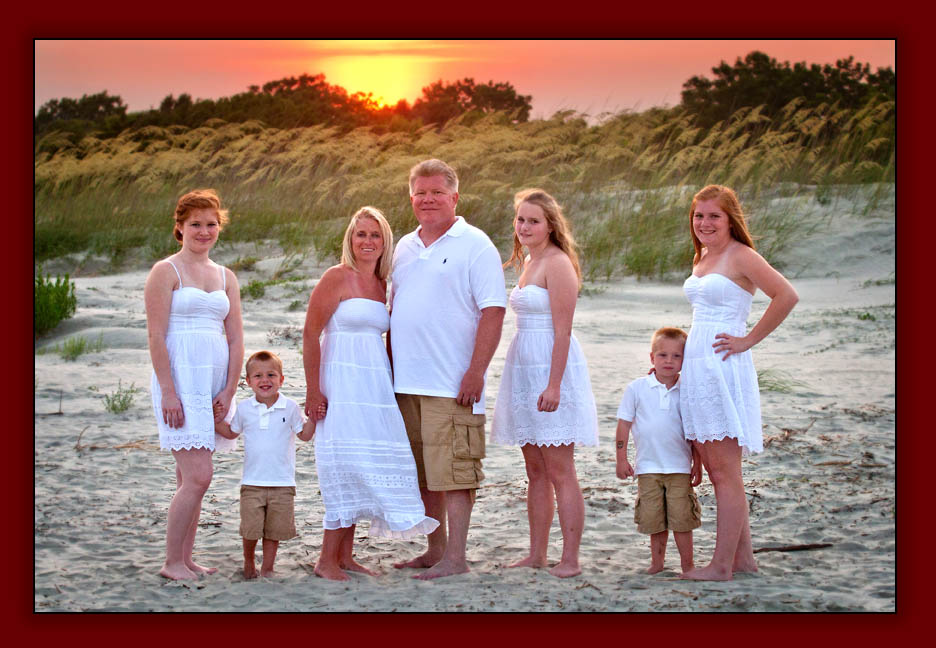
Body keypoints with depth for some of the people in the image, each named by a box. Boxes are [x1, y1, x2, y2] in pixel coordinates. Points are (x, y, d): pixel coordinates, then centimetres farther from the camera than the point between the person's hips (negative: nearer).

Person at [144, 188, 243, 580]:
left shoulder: (226, 278, 15)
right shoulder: (166, 272, -2)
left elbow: (236, 339, 12)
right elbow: (156, 335, -8)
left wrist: (228, 392, 0)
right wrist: (168, 392, -16)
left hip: (214, 383, 6)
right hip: (180, 380, -6)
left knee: (190, 478, 9)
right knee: (198, 476, -13)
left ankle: (185, 560, 14)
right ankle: (171, 563, -5)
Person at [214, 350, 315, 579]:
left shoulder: (290, 407, -1)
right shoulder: (244, 409, 4)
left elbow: (305, 434, 7)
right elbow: (231, 432, 19)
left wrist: (313, 418, -10)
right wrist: (214, 420, 6)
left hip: (282, 483, 0)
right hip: (252, 483, 0)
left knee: (274, 530, 5)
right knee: (251, 529, -3)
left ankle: (267, 568, 21)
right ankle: (248, 562, 23)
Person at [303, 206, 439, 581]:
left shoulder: (381, 285, 14)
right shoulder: (337, 278, -6)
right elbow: (310, 334, -10)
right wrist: (313, 391, -15)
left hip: (375, 384, 7)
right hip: (343, 384, -7)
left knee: (361, 470, 7)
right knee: (346, 465, -9)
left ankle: (345, 556, 15)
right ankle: (328, 561, -2)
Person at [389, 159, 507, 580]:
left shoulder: (474, 245, -5)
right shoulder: (405, 248, 16)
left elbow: (493, 311, -11)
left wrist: (476, 371, -17)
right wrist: (388, 366, 16)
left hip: (451, 384, -7)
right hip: (406, 382, 7)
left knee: (453, 471, -7)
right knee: (423, 472, 13)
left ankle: (455, 558, -3)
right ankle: (435, 550, 23)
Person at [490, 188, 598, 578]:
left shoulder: (557, 263, -11)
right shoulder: (528, 262, 16)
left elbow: (562, 330, -17)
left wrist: (554, 385, -22)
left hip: (552, 367, -9)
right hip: (525, 369, 9)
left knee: (559, 471, -7)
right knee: (535, 471, 11)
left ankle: (570, 559, -4)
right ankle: (536, 555, 16)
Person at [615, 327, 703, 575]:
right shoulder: (637, 389, -1)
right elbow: (624, 425, 3)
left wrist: (697, 464, 8)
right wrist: (622, 459, 0)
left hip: (680, 468, 0)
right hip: (648, 468, 0)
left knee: (681, 517, -2)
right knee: (654, 519, 4)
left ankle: (687, 564, 8)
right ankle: (657, 561, 20)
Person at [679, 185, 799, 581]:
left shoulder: (740, 256, -8)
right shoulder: (702, 258, 17)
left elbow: (786, 296, -18)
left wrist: (748, 341, -14)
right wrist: (669, 360, 21)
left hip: (723, 368, -9)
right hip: (696, 367, 9)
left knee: (724, 472, -6)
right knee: (715, 470, 10)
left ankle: (722, 565, -3)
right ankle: (743, 557, 17)